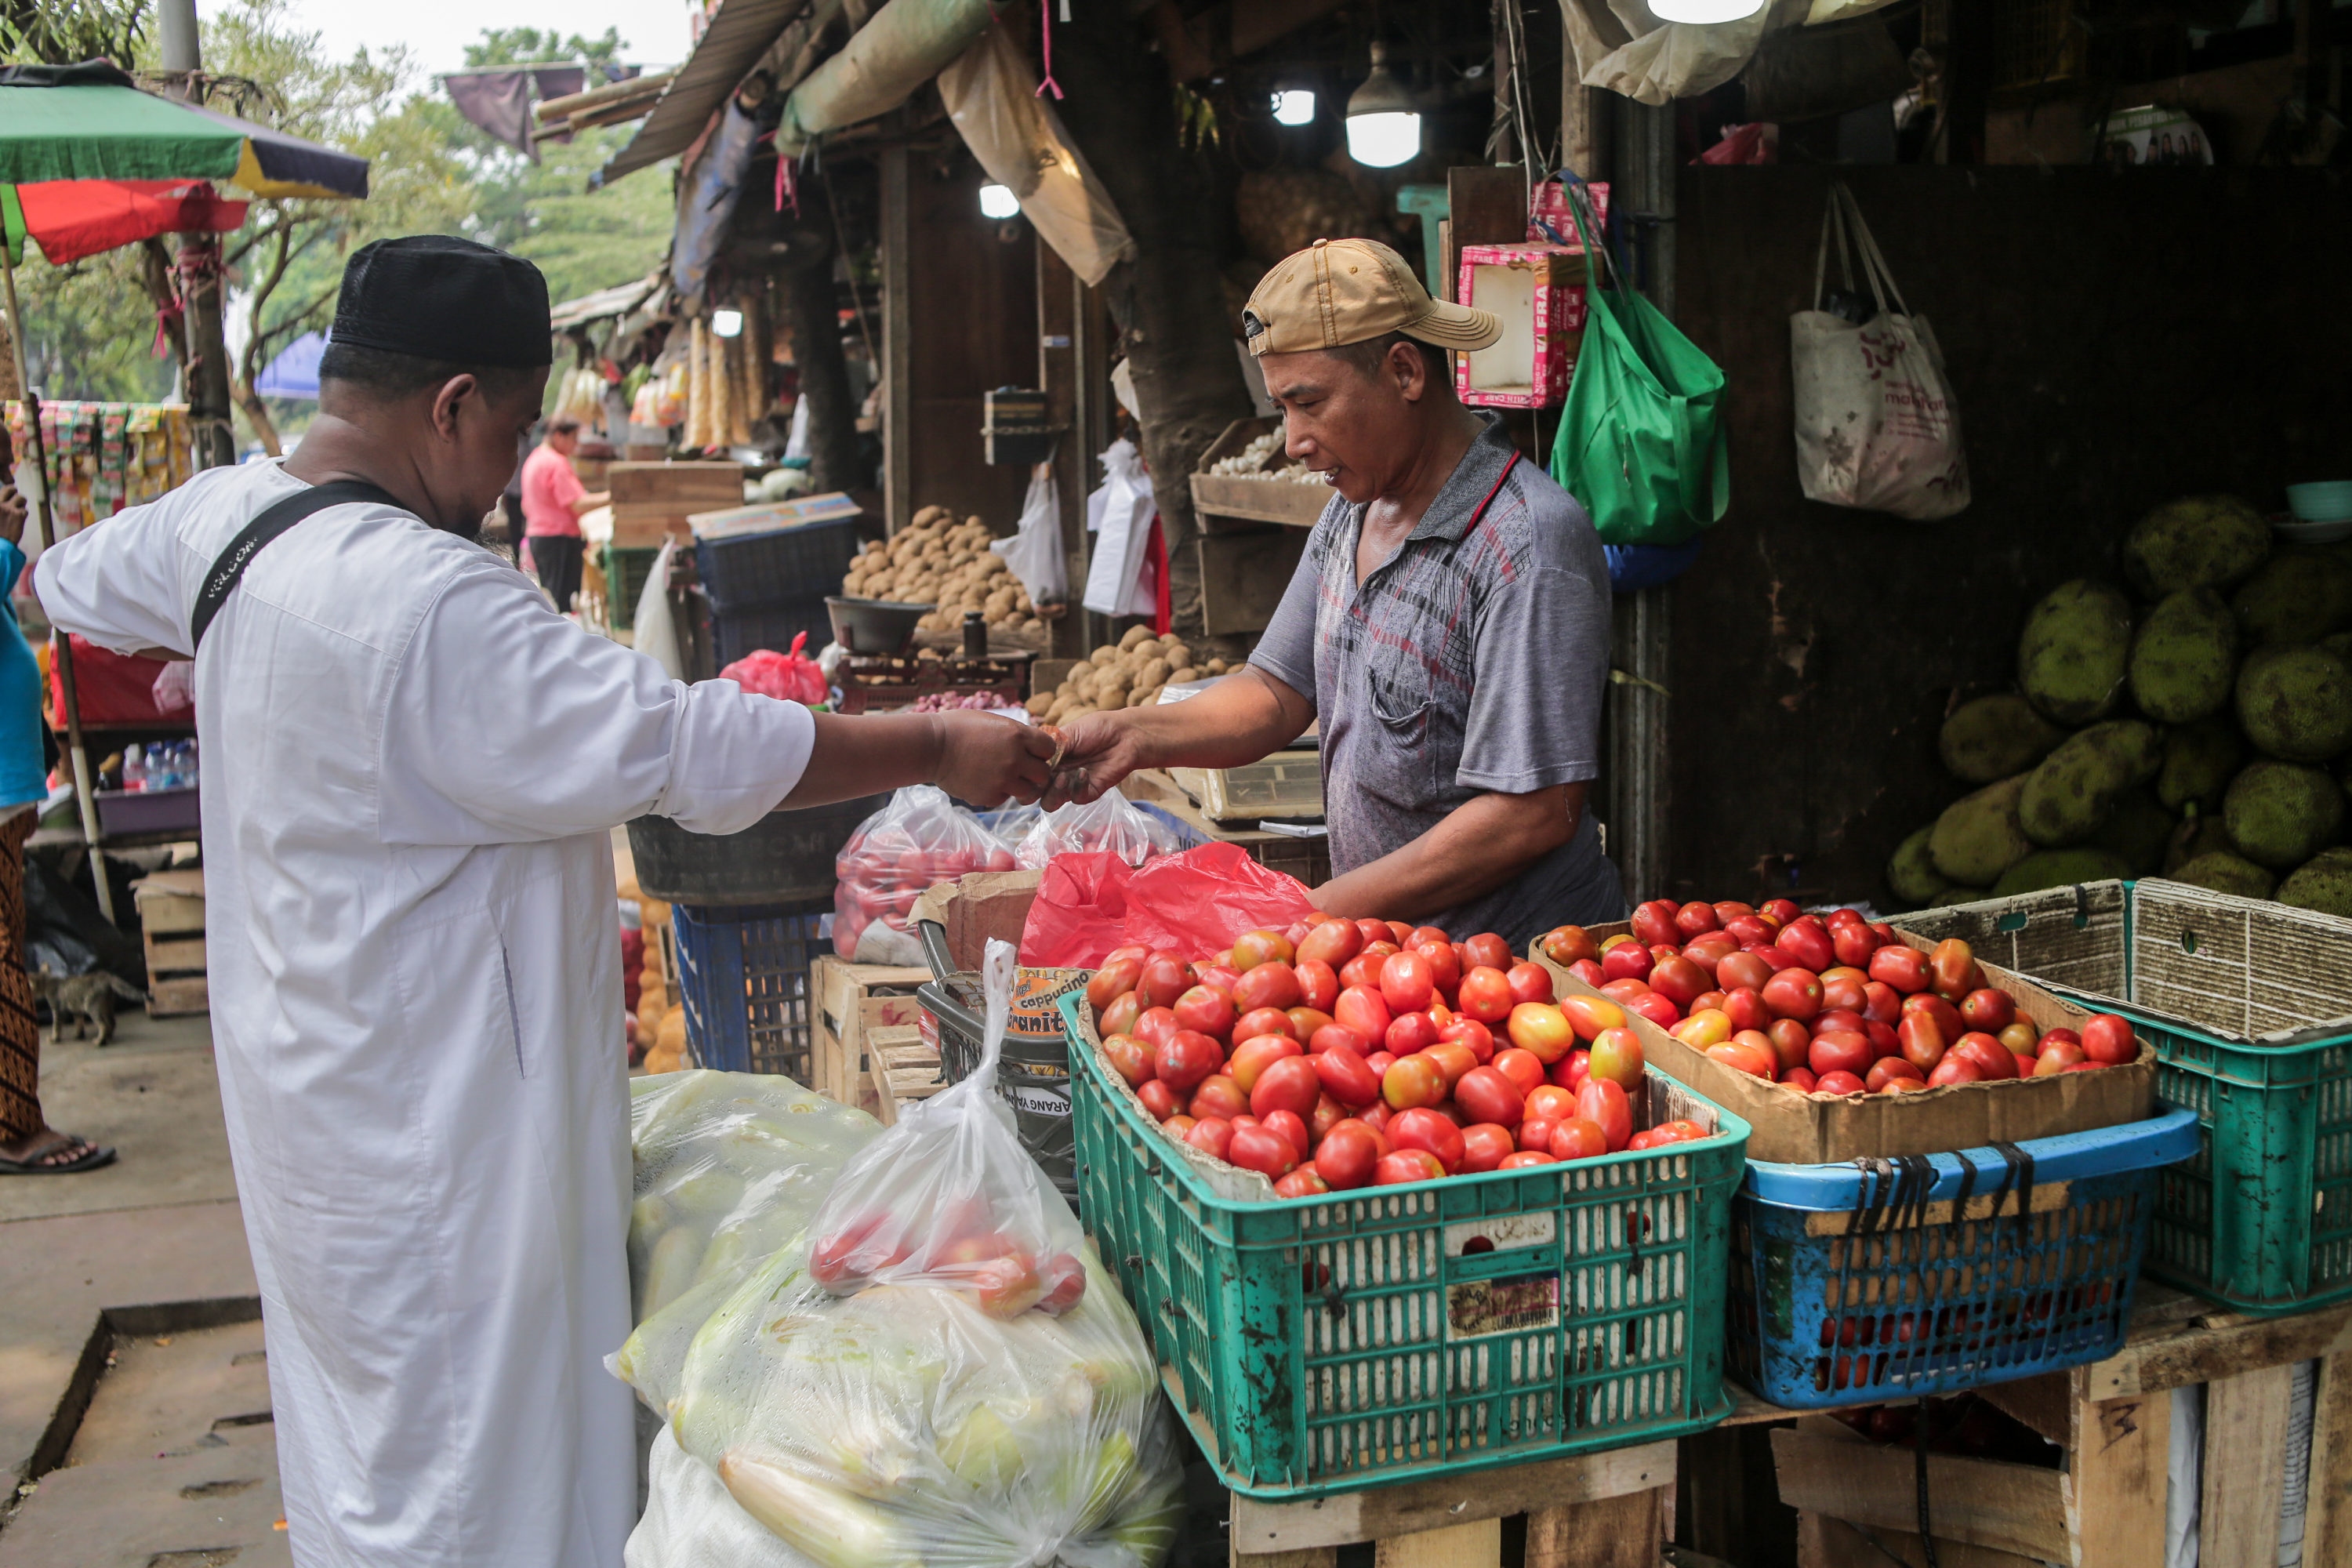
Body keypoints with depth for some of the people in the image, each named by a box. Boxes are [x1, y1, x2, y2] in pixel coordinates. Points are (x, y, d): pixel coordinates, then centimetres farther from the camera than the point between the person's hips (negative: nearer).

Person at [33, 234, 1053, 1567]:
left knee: (367, 1442, 25)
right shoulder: (428, 606, -29)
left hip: (314, 1085, 10)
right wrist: (939, 751, -16)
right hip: (432, 1132, -10)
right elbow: (694, 749, -26)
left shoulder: (222, 518, 1)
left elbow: (69, 583, 23)